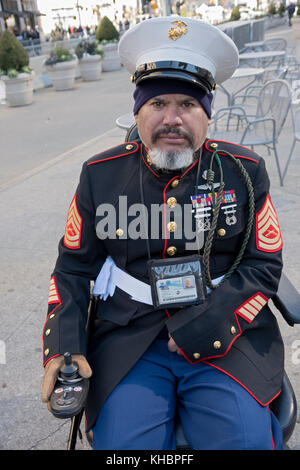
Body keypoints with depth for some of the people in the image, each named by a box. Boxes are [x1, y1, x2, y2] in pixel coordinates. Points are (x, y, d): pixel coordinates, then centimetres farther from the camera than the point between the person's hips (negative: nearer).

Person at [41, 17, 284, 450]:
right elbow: (74, 265, 9)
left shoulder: (243, 170, 0)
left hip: (226, 338, 0)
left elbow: (264, 264, 1)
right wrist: (61, 345, -4)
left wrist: (207, 327, -12)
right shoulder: (101, 175, 1)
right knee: (122, 441, -15)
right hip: (127, 339, 1)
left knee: (244, 439, -17)